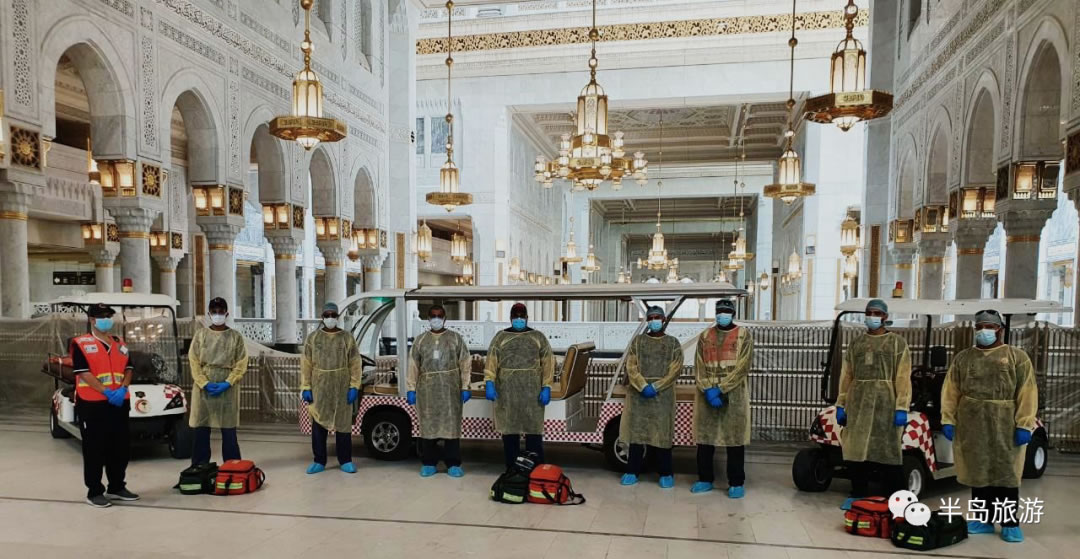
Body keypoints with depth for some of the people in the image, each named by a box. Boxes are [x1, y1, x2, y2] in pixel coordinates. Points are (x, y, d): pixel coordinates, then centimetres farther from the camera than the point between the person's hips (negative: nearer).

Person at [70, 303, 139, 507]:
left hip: (120, 403, 6)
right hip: (92, 404, -6)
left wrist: (123, 388, -9)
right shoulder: (80, 343, -5)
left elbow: (127, 369, 10)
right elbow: (84, 373, -14)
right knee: (94, 450, 1)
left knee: (120, 448, 11)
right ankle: (94, 492, 11)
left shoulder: (120, 344, 14)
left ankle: (116, 487, 23)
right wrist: (106, 392, -20)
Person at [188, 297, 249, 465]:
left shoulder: (236, 336, 4)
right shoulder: (200, 334, 7)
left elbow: (241, 364, 0)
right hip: (203, 388, 1)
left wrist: (227, 383, -13)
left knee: (229, 432, 2)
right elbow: (194, 362, 1)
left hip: (228, 389, -1)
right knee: (201, 431, 4)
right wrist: (205, 383, -12)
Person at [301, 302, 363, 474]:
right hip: (319, 390, 1)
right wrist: (306, 388, -2)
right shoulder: (312, 338, 5)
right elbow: (306, 365, 4)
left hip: (342, 390, -1)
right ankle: (319, 462, 17)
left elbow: (355, 365, 0)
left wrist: (354, 387, -8)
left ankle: (345, 461, 15)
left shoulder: (347, 338, 3)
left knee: (343, 425, 5)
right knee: (318, 426, 5)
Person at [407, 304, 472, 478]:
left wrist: (465, 388, -5)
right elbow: (413, 365, 7)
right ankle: (428, 463, 16)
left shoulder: (455, 338, 5)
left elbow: (465, 363, 1)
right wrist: (411, 389, 0)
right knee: (428, 425, 5)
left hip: (450, 389, -1)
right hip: (427, 390, 2)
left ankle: (453, 464, 9)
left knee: (451, 424, 0)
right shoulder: (420, 340, 10)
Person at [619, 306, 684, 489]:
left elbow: (675, 369, -2)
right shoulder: (637, 341, 9)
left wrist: (656, 387, -12)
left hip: (663, 395, -1)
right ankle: (633, 471, 13)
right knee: (636, 431, 3)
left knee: (662, 433, 0)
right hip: (638, 393, 1)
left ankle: (666, 473, 12)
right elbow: (631, 366, 1)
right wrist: (643, 386, -13)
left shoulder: (673, 343, 7)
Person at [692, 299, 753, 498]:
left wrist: (720, 389, -14)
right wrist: (708, 389, -11)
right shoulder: (705, 336, 10)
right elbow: (699, 366, 4)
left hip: (734, 395, -3)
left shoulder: (744, 335, 1)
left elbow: (742, 367, -7)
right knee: (705, 438, 7)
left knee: (735, 439, 1)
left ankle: (736, 483, 11)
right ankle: (705, 479, 19)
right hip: (706, 395, 3)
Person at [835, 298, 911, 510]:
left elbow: (903, 378, -5)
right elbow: (846, 376, 13)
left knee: (887, 451, -1)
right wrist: (841, 405, 8)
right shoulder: (855, 344, 15)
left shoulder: (897, 343, 3)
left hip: (885, 405, -4)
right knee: (856, 449, 6)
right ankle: (858, 494, 18)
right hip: (858, 405, 4)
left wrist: (901, 408, -13)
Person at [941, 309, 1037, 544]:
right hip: (972, 425, 3)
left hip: (1006, 427, -3)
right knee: (978, 472, 8)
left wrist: (1024, 425, -13)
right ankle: (983, 520, 18)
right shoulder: (962, 358, 10)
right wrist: (947, 419, 0)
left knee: (1006, 474, 3)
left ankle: (1010, 523, 15)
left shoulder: (1017, 357, 2)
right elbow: (950, 391, 7)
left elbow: (1027, 393, -5)